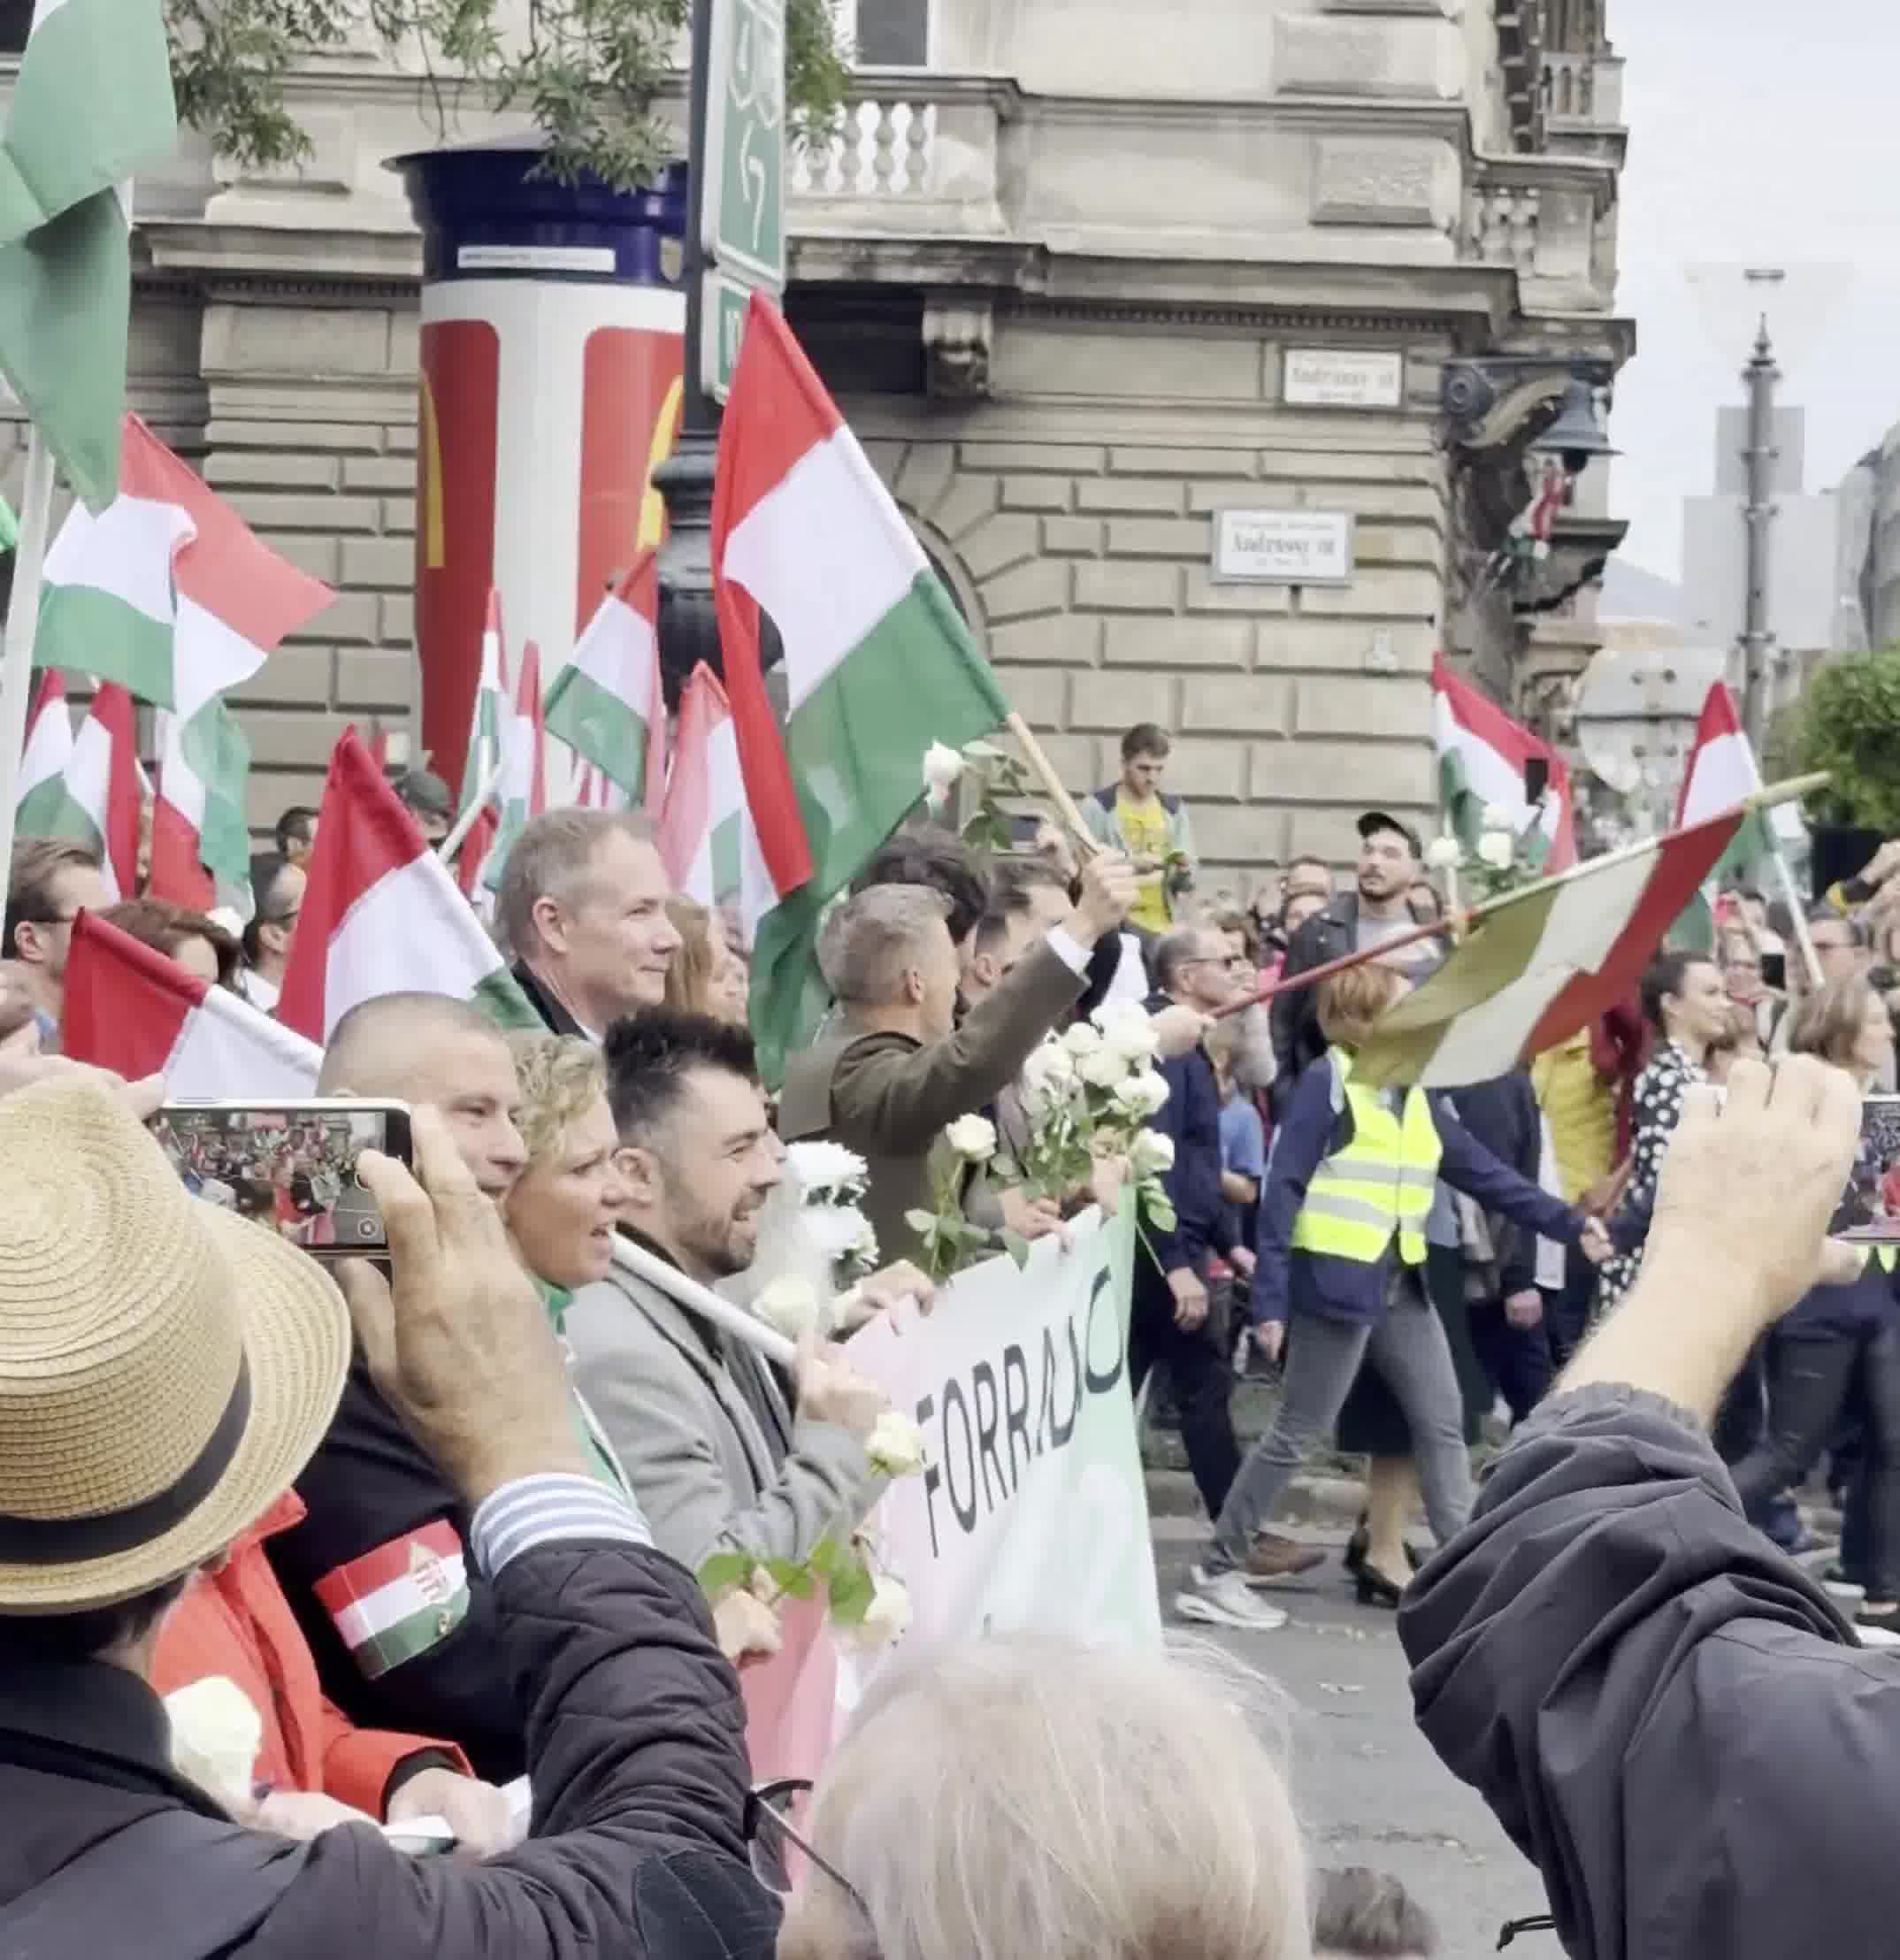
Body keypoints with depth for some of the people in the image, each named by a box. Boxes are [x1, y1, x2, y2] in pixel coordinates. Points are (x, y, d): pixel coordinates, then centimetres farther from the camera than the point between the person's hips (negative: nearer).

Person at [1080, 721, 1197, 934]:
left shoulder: (1174, 810, 12)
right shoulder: (1098, 807, -1)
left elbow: (1186, 883, 13)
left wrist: (1184, 870, -10)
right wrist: (1129, 863, -21)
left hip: (1163, 925, 4)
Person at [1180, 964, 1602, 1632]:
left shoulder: (1417, 1096, 11)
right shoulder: (1327, 1083, -11)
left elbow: (1485, 1174, 15)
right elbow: (1283, 1189, -14)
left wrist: (1567, 1223, 8)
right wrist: (1271, 1297, -19)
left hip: (1402, 1285, 8)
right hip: (1337, 1283, -8)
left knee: (1442, 1422, 7)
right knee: (1298, 1432, -2)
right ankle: (1219, 1573, 6)